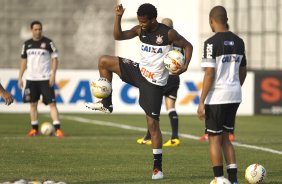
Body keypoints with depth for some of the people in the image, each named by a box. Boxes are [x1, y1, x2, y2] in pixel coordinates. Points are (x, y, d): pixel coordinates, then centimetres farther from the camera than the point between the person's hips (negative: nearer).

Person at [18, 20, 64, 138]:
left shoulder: (48, 42, -2)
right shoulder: (27, 44, 9)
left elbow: (55, 59, -3)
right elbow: (24, 61, 14)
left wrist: (53, 75, -13)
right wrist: (20, 78, 9)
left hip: (46, 79, -4)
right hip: (31, 79, 4)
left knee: (52, 103, -10)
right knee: (33, 104, 7)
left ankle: (57, 129, -14)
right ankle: (34, 129, 16)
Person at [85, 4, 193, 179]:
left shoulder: (168, 33, -16)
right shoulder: (140, 30, 0)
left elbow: (188, 46, -7)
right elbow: (118, 36, -1)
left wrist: (185, 66, -23)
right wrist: (118, 17, -16)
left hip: (154, 83, -6)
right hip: (139, 71, 6)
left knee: (153, 124, -6)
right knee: (104, 61, -1)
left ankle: (158, 166, 3)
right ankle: (106, 104, 11)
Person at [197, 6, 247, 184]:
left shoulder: (212, 43, -12)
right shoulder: (238, 42, 8)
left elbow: (210, 74, -16)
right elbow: (243, 71, 16)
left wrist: (201, 102, -13)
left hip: (217, 96, -6)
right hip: (234, 96, 6)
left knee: (214, 139, 4)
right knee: (225, 138, 15)